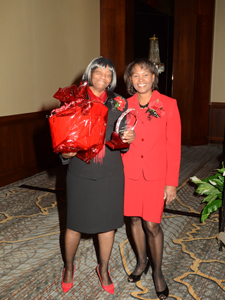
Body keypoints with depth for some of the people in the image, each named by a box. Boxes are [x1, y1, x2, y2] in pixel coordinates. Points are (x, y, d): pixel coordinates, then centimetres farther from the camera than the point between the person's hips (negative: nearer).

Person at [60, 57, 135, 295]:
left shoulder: (119, 103, 4)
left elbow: (124, 135, 9)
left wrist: (129, 138, -14)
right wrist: (65, 153, -17)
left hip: (110, 174, 2)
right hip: (80, 173, -1)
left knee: (108, 222, 12)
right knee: (75, 223, 9)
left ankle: (103, 269, 35)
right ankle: (69, 267, 37)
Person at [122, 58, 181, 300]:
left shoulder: (168, 105, -7)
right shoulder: (125, 105, 1)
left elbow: (173, 145, -6)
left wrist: (172, 182, -8)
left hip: (155, 174, -3)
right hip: (129, 172, 3)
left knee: (152, 225, 0)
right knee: (134, 219, 15)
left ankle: (157, 272, 25)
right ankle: (141, 262, 39)